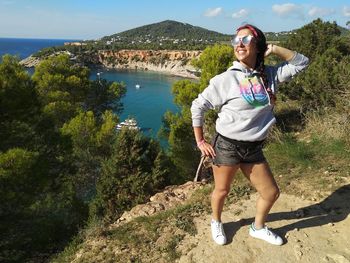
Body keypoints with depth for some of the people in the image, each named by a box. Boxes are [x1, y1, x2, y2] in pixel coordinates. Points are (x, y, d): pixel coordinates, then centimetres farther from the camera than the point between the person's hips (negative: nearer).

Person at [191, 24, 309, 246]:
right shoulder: (226, 79, -13)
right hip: (227, 146, -5)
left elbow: (302, 62, 10)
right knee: (222, 191, 13)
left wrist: (274, 49, -4)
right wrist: (200, 141, -8)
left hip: (254, 149, 5)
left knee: (271, 193, 14)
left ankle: (258, 227, 41)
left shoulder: (270, 75, 1)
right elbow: (198, 106, -9)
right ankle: (216, 222, 44)